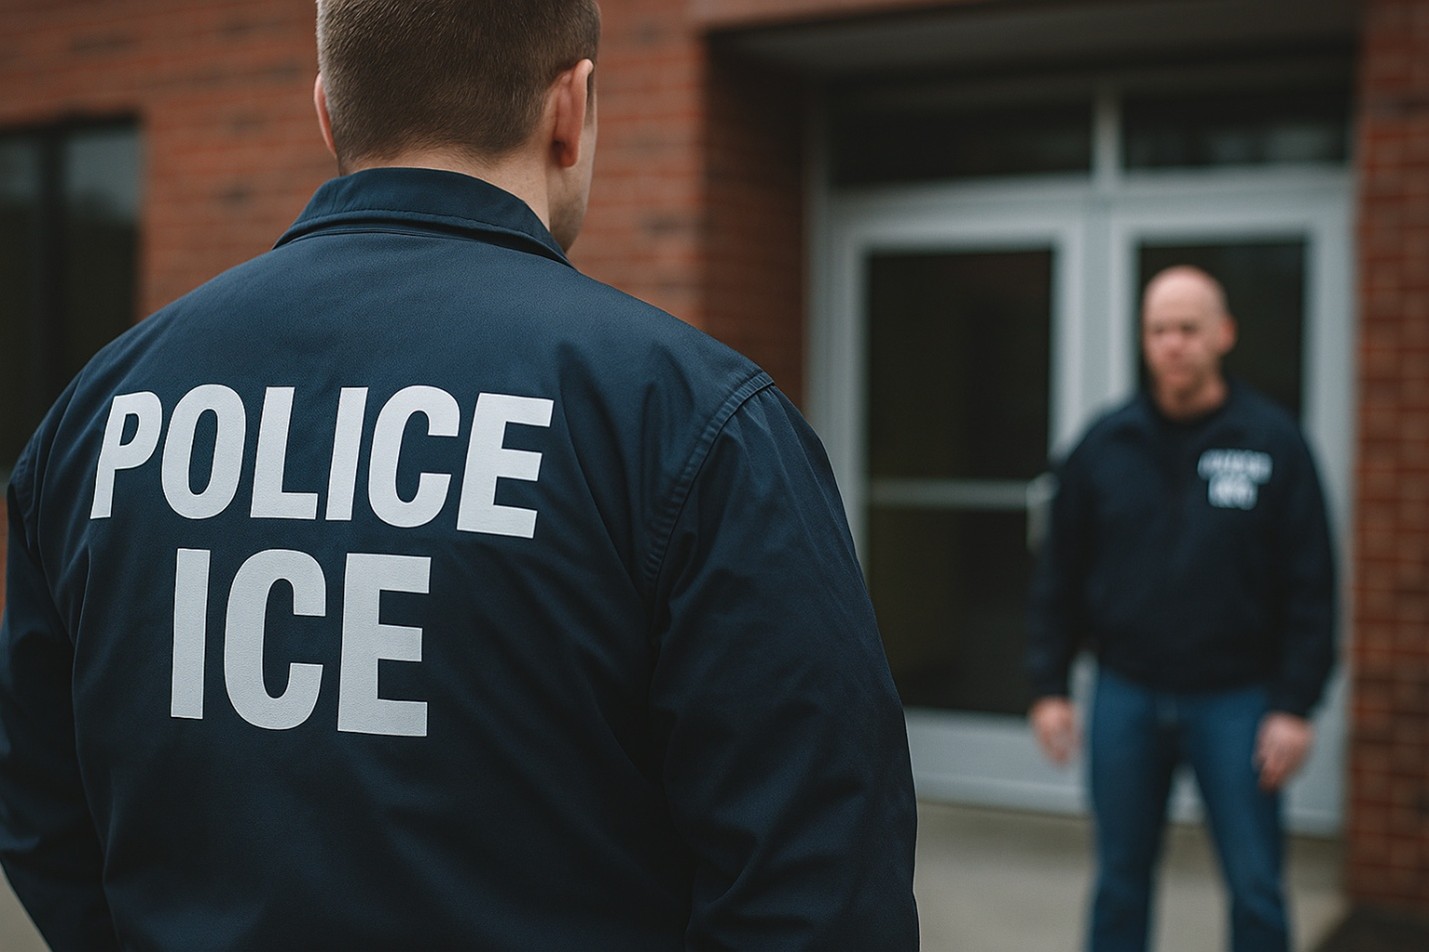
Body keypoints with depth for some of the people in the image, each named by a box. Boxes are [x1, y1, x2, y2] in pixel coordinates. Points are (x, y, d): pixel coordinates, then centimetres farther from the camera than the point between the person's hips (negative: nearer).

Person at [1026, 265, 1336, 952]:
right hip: (1126, 696, 2)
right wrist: (1048, 685, 1)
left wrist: (1295, 705, -8)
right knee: (1121, 880, 12)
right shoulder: (1106, 444, 2)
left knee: (1256, 888, 5)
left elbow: (1311, 585, -4)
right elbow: (1059, 574, 6)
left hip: (1235, 701, -2)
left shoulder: (1273, 441, -4)